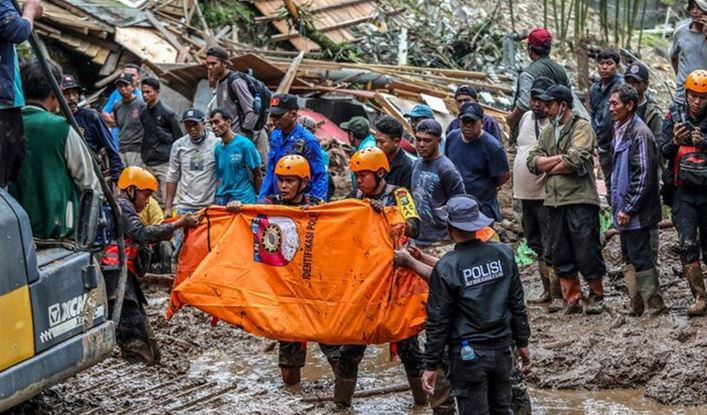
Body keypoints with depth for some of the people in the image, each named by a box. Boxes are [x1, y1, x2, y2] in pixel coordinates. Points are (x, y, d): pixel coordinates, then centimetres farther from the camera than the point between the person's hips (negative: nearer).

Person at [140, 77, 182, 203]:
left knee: (166, 200, -8)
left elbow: (178, 139, -3)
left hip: (165, 163, -6)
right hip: (149, 164, 6)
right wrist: (144, 155, 14)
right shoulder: (143, 113, 12)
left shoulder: (167, 112, -5)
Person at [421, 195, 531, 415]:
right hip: (502, 348, 4)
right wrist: (522, 343, 16)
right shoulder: (503, 254, -3)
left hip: (468, 355, -4)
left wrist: (431, 365, -5)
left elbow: (438, 321, -12)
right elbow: (517, 304, 5)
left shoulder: (446, 268, -15)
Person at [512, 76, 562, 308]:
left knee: (550, 248, -5)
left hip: (546, 195, -8)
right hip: (525, 193, 8)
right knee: (536, 245, 17)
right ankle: (547, 290, 28)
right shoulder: (526, 118, 10)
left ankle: (557, 295, 2)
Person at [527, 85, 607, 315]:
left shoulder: (582, 128, -5)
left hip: (580, 200, -7)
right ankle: (571, 299, 16)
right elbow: (533, 161, 6)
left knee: (587, 251, -2)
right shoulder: (547, 132, 17)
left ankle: (596, 296, 13)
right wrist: (561, 158, -8)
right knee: (561, 254, 8)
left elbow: (575, 160, -19)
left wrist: (549, 167, -3)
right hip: (555, 201, 7)